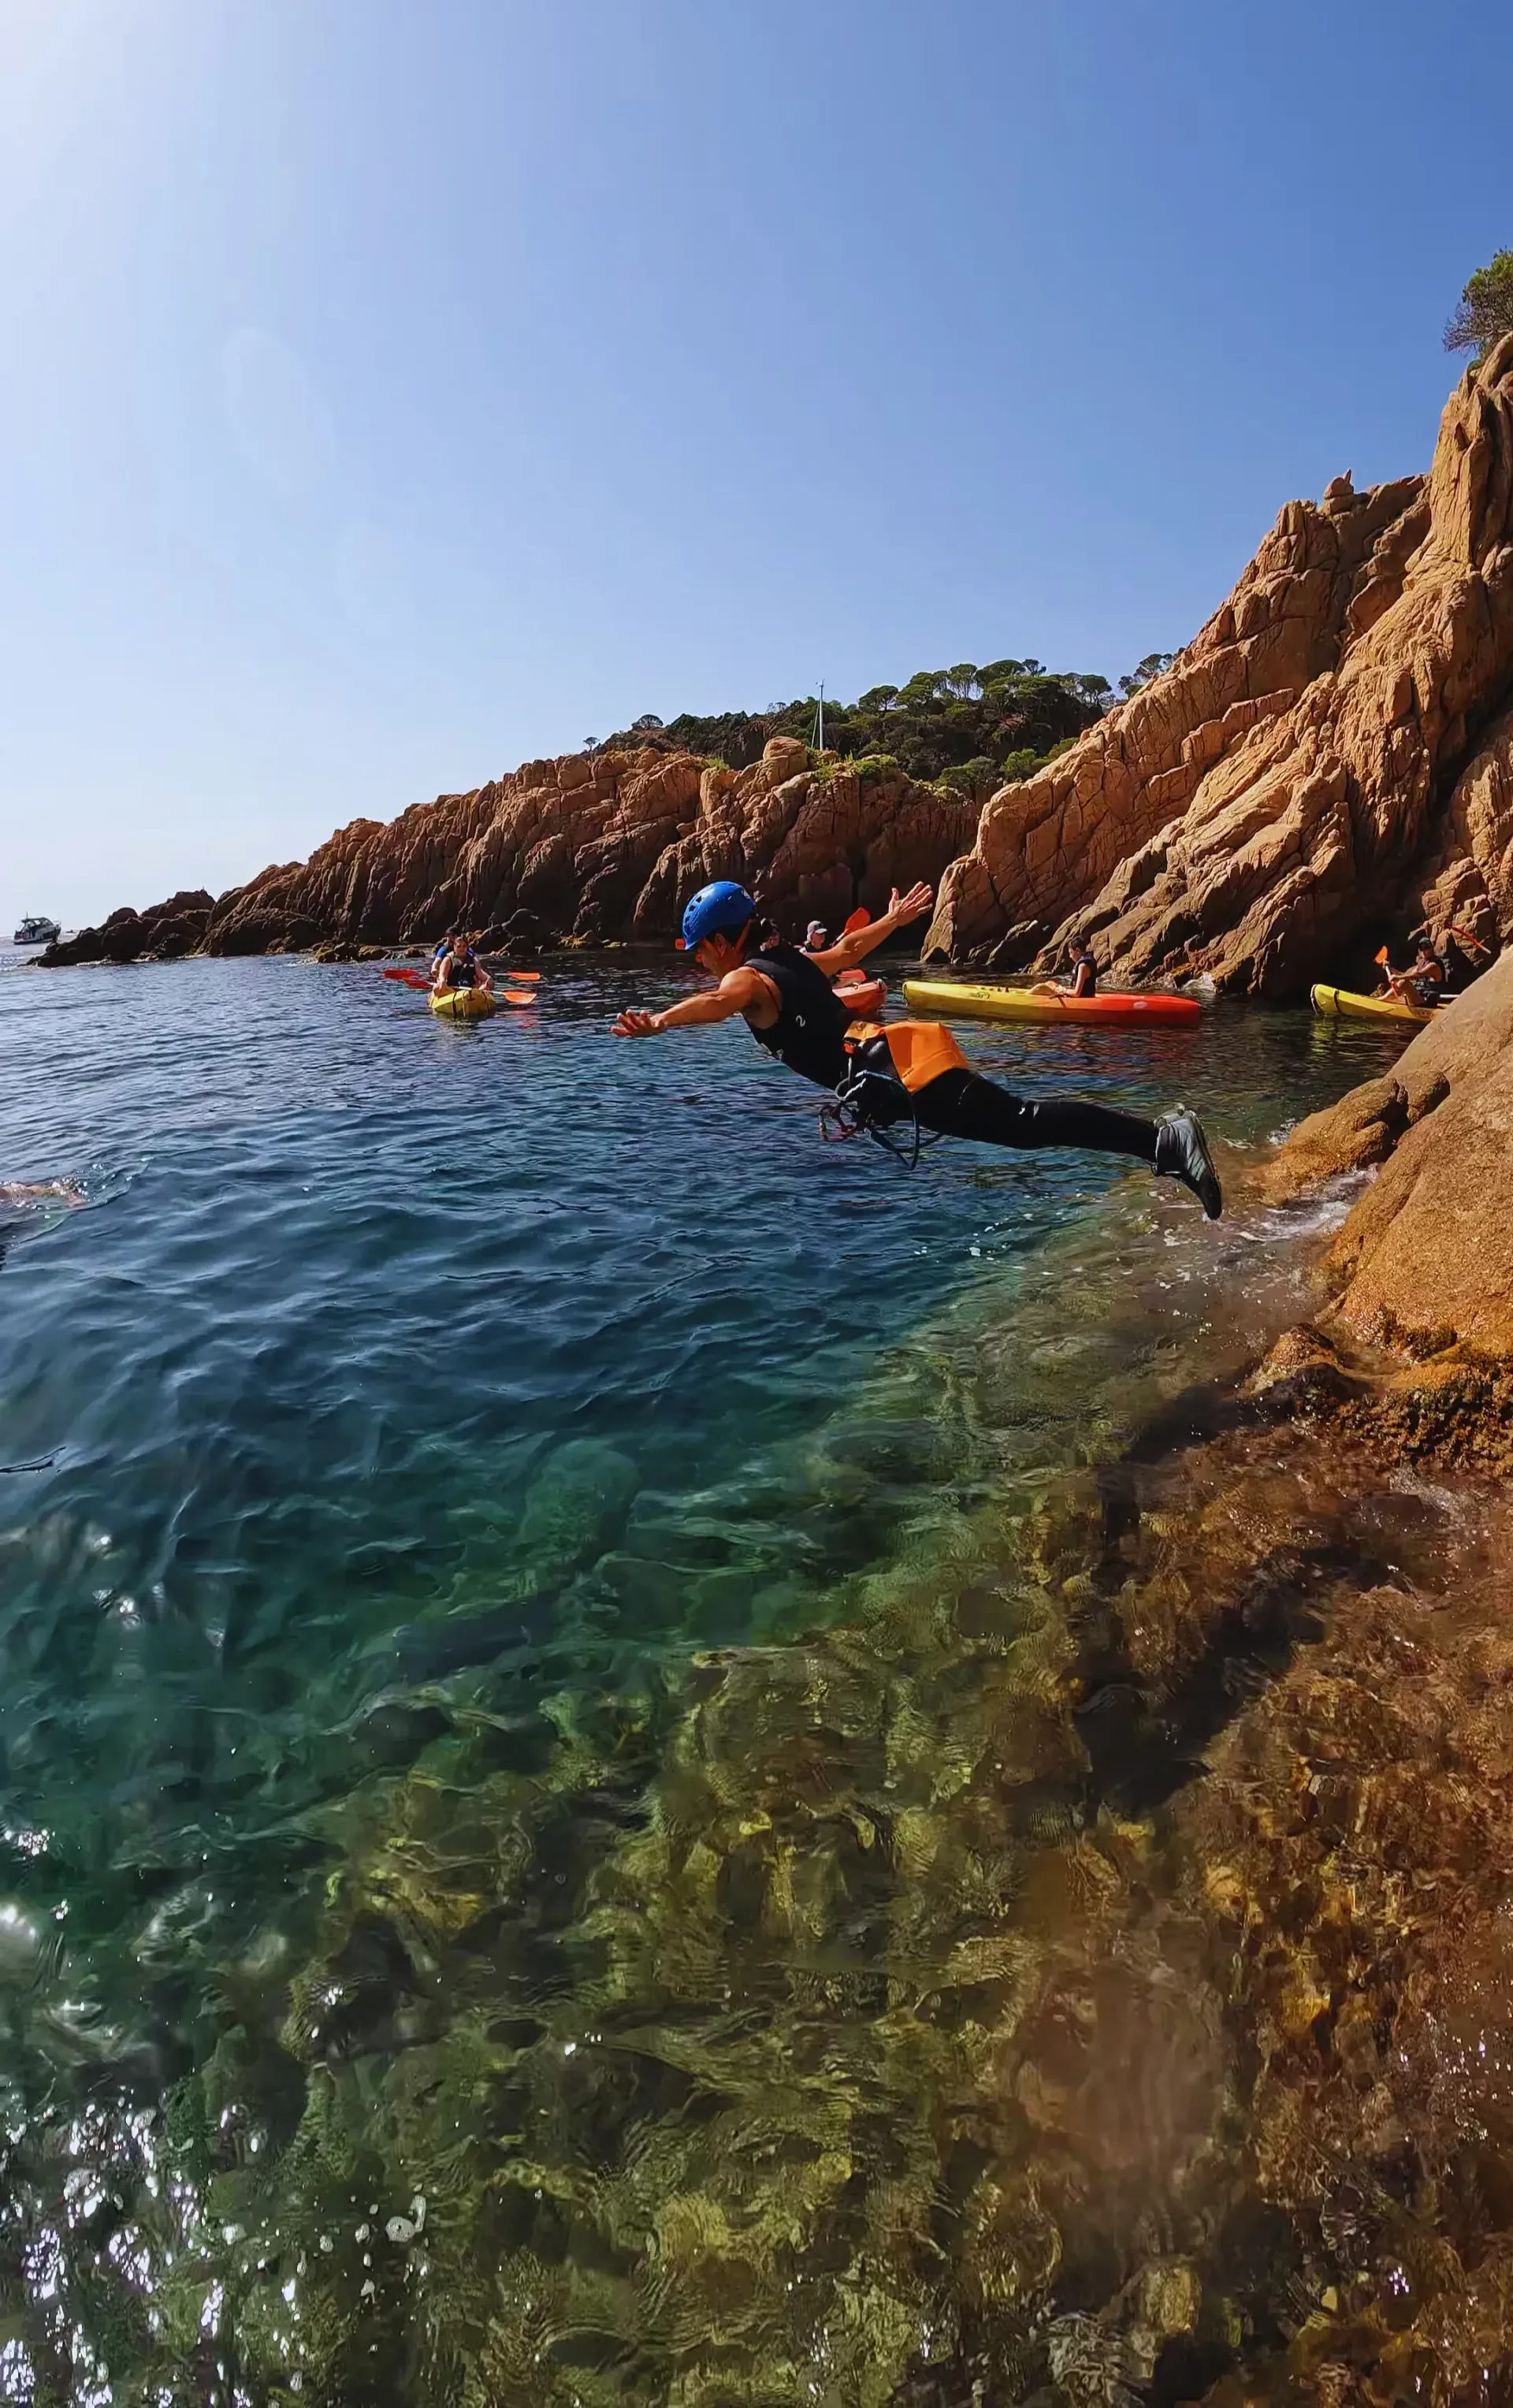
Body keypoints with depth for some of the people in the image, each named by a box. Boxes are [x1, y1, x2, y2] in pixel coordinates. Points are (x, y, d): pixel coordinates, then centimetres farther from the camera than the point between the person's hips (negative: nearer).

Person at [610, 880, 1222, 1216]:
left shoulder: (747, 976, 2)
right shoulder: (790, 961, 27)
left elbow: (725, 999, -24)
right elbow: (849, 947, 43)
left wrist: (659, 1021, -38)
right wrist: (896, 918, 59)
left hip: (898, 1075, -9)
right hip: (904, 1061, 9)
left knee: (1023, 1124, -19)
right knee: (1021, 1119, 6)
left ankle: (1162, 1142, -30)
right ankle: (1164, 1138, -2)